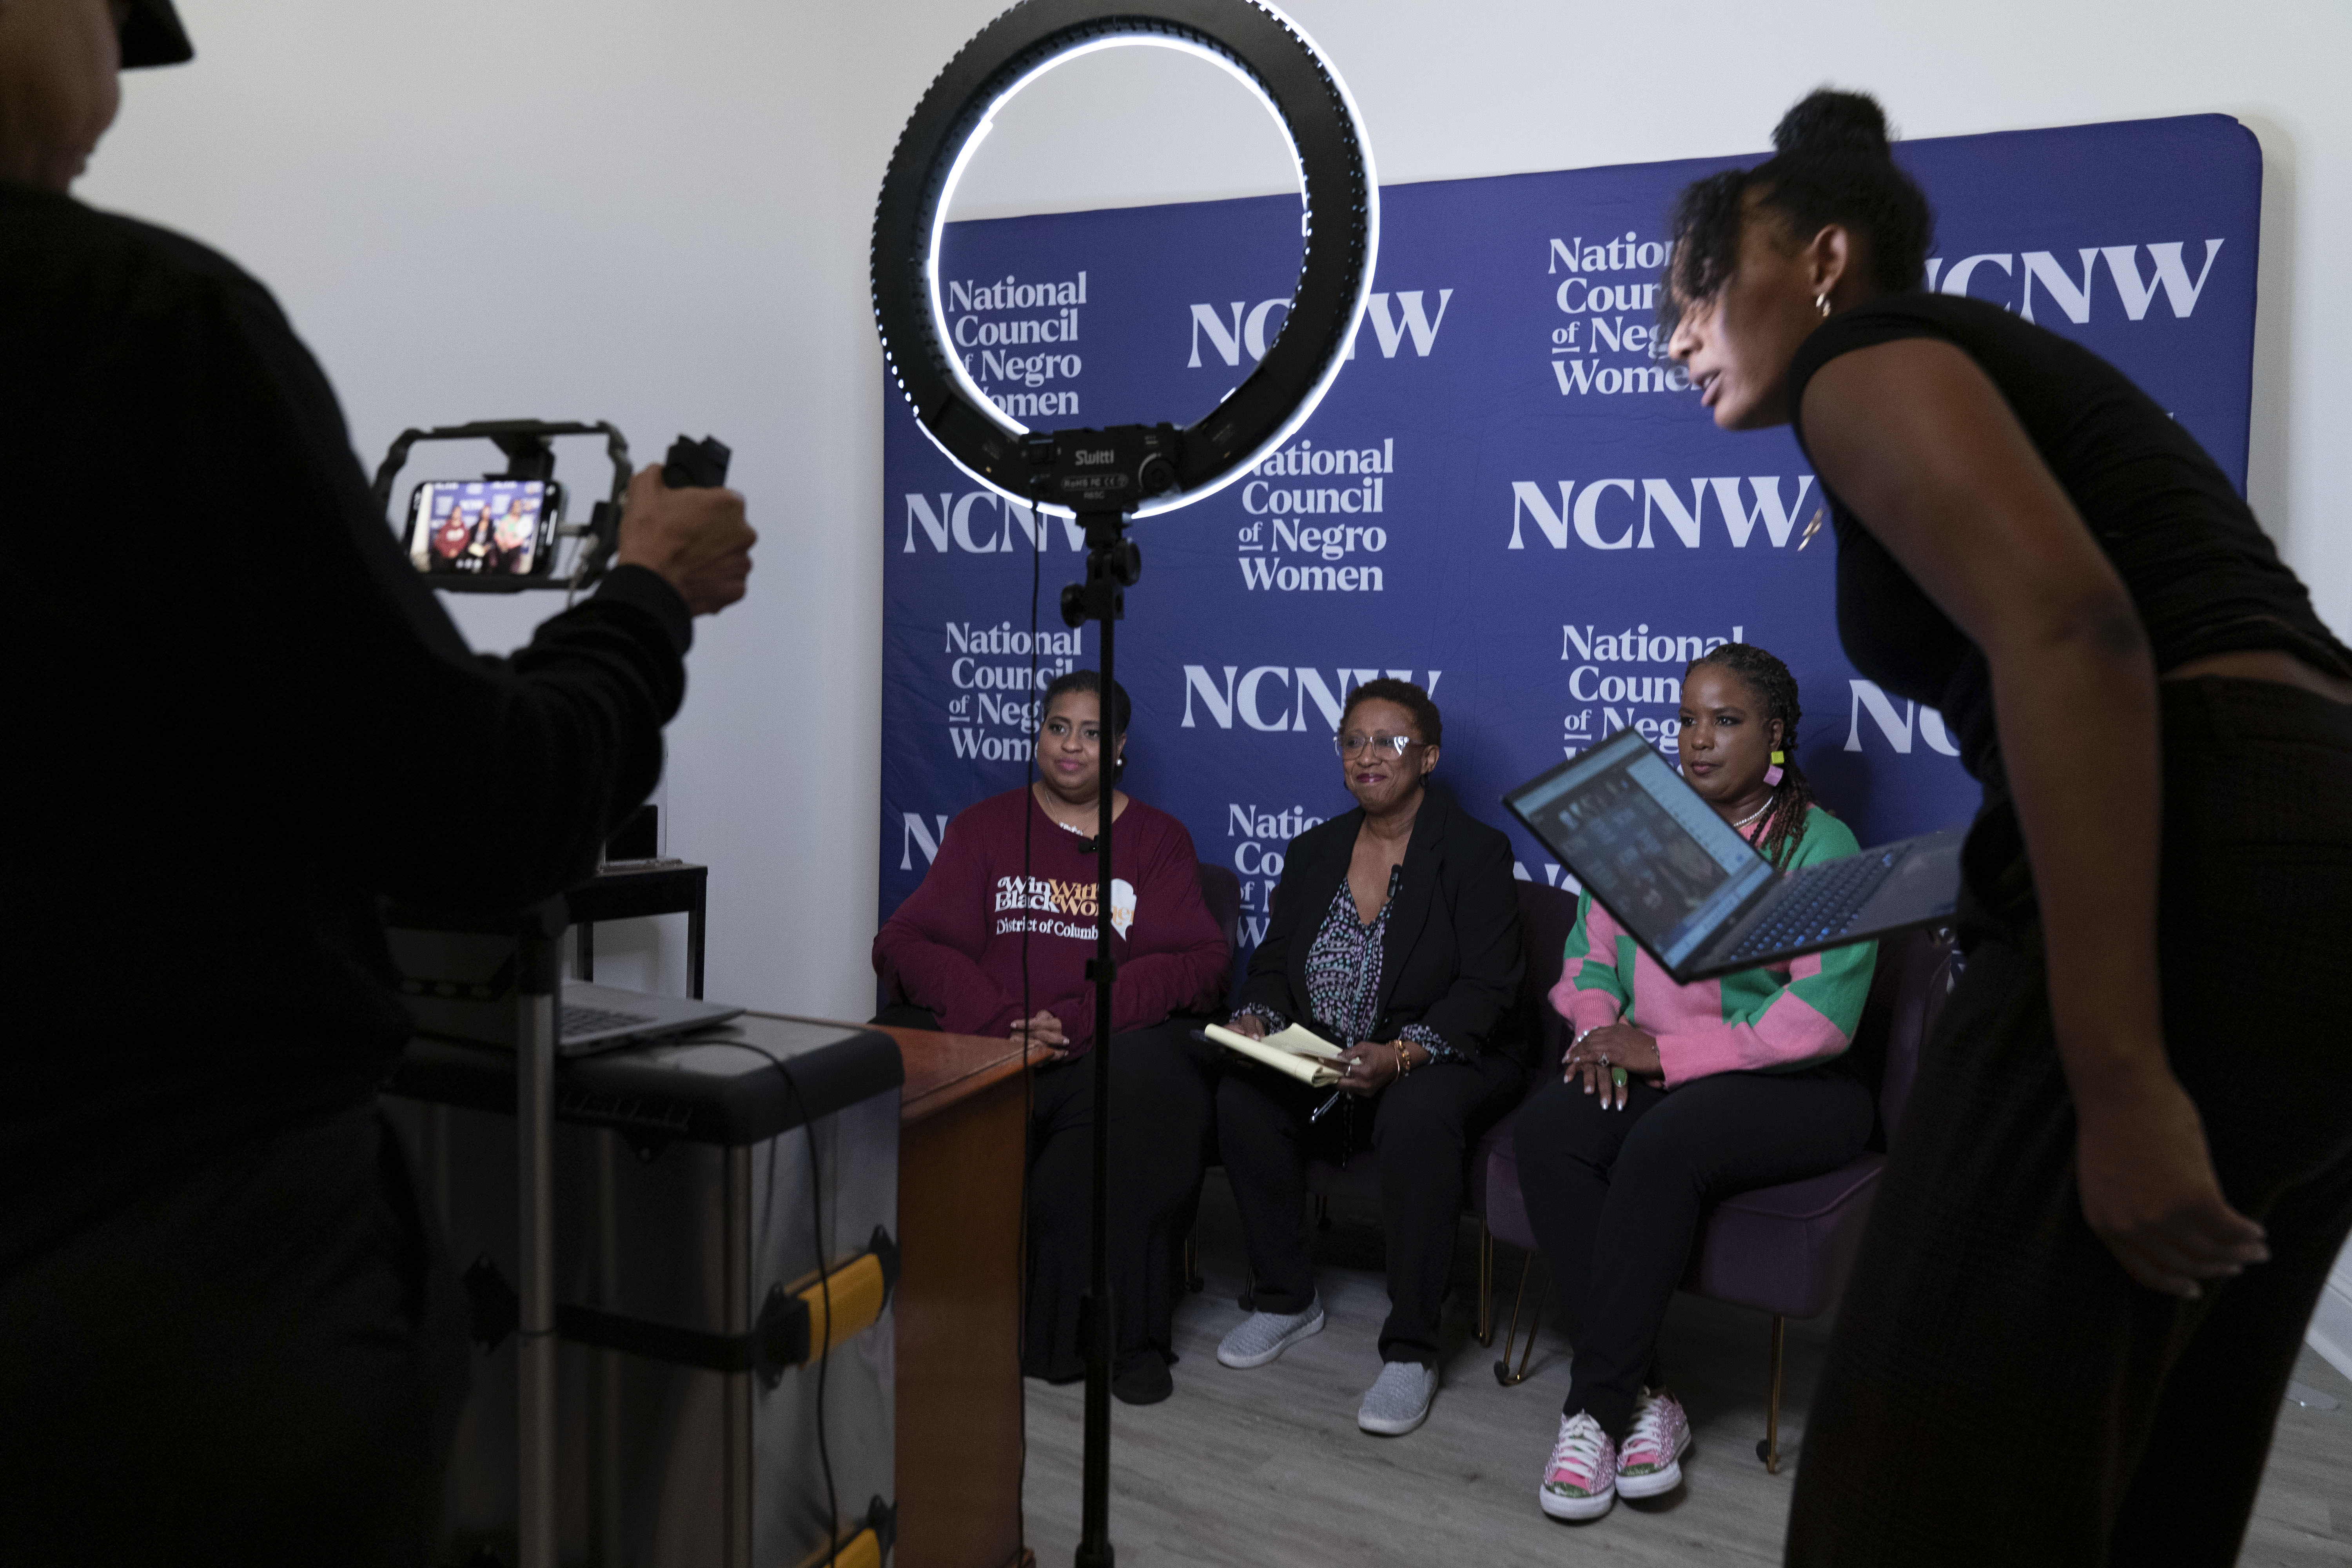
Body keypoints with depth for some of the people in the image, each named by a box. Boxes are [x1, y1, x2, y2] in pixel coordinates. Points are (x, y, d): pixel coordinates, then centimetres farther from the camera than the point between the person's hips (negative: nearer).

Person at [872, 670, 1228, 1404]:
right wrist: (1001, 1020, -12)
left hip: (1109, 1046, -1)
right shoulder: (984, 827, 19)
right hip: (983, 1038, 1)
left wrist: (1080, 1019, -14)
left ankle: (1126, 1334, -20)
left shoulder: (1160, 839, 16)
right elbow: (905, 942, 7)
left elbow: (1199, 962, 3)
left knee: (1147, 1085, -36)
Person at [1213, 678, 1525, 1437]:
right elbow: (1273, 965, 11)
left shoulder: (1476, 852, -5)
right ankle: (1287, 1299, -2)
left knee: (1417, 1117, -37)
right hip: (1320, 1065, 5)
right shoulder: (1312, 852, 12)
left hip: (1445, 1063, -4)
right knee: (1241, 1098, -23)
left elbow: (1487, 989, -14)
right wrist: (1257, 1019, -14)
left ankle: (1411, 1351, -23)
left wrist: (1402, 1054, -30)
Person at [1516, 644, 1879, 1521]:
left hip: (1789, 1087, -5)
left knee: (1662, 1143, -35)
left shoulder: (1819, 846, -4)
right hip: (1652, 1074, 5)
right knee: (1546, 1128, -26)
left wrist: (1668, 1052, -16)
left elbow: (1819, 1018, -14)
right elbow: (1590, 954, 17)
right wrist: (1600, 1028, -6)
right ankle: (1641, 1395, -22)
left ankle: (1596, 1407, -23)